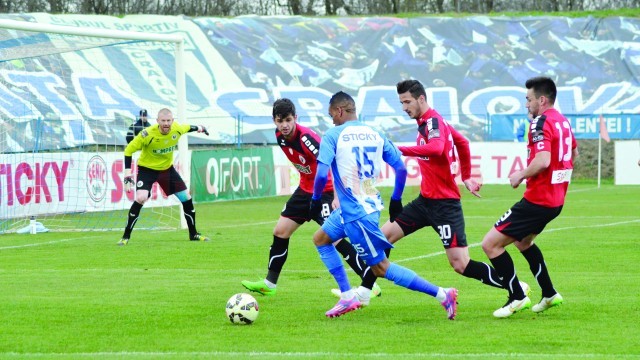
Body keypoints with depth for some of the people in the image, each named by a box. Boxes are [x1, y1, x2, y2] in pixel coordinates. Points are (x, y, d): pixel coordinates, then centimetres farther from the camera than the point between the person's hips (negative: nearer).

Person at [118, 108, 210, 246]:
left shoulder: (177, 129, -17)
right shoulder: (148, 134, -30)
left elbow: (186, 127, 9)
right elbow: (129, 150, -20)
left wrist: (198, 128, 30)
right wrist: (128, 173, -24)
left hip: (167, 168, 5)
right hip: (147, 168, -5)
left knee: (186, 198, 4)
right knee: (140, 198, -26)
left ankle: (193, 234, 25)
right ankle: (126, 237, -16)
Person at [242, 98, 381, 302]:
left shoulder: (306, 138, -27)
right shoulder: (280, 136, -2)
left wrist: (337, 196, -41)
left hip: (325, 191, -9)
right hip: (306, 189, 9)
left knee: (333, 238, -19)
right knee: (280, 232, 9)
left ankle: (370, 285, -14)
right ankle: (269, 284, 23)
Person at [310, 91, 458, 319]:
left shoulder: (333, 136, -11)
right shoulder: (375, 135, 7)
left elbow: (322, 173, -19)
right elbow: (401, 168, 6)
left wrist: (315, 200, -1)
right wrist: (396, 200, 20)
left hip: (355, 213, -8)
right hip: (372, 205, 8)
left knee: (381, 268, -2)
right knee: (320, 239, 23)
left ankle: (442, 294, -7)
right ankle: (347, 296, 19)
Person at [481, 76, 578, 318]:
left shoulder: (541, 123, -18)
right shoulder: (563, 121, 11)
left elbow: (543, 161, -30)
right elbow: (574, 153, 28)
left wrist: (521, 175, -15)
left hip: (537, 201, -10)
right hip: (556, 199, 10)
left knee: (490, 244, -6)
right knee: (522, 241, 32)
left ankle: (517, 297, -2)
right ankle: (549, 295, 32)